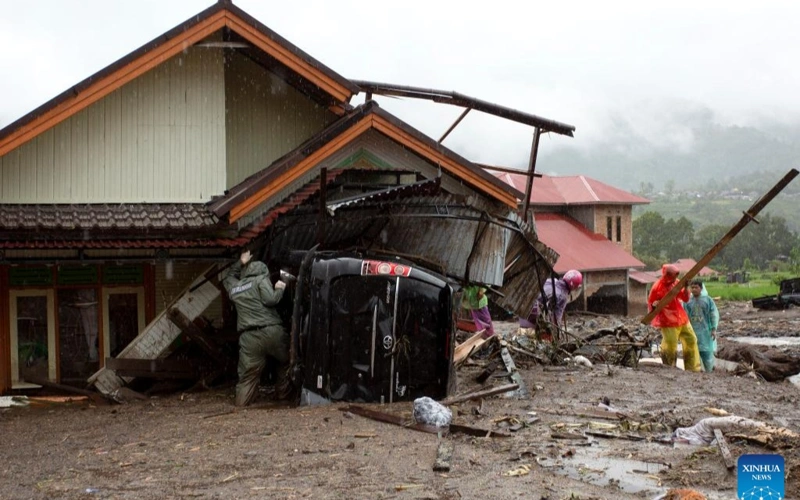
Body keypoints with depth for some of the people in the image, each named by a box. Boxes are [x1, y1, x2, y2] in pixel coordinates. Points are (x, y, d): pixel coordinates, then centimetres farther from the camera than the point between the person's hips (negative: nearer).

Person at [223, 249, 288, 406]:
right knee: (288, 362, 16)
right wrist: (279, 289, 8)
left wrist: (240, 263, 49)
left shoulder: (234, 287, 22)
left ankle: (240, 406, 0)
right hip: (271, 331, -4)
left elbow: (228, 278, 47)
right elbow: (270, 300, -9)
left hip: (249, 337, 4)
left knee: (248, 376, 5)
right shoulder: (261, 280, 6)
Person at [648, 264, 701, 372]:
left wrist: (686, 287, -8)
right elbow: (650, 304, -5)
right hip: (668, 322, -7)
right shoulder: (657, 287, -12)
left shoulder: (676, 282, 5)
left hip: (681, 319, 7)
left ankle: (693, 368, 24)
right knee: (670, 346, -10)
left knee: (691, 340, 12)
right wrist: (654, 305, -27)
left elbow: (686, 299, 7)